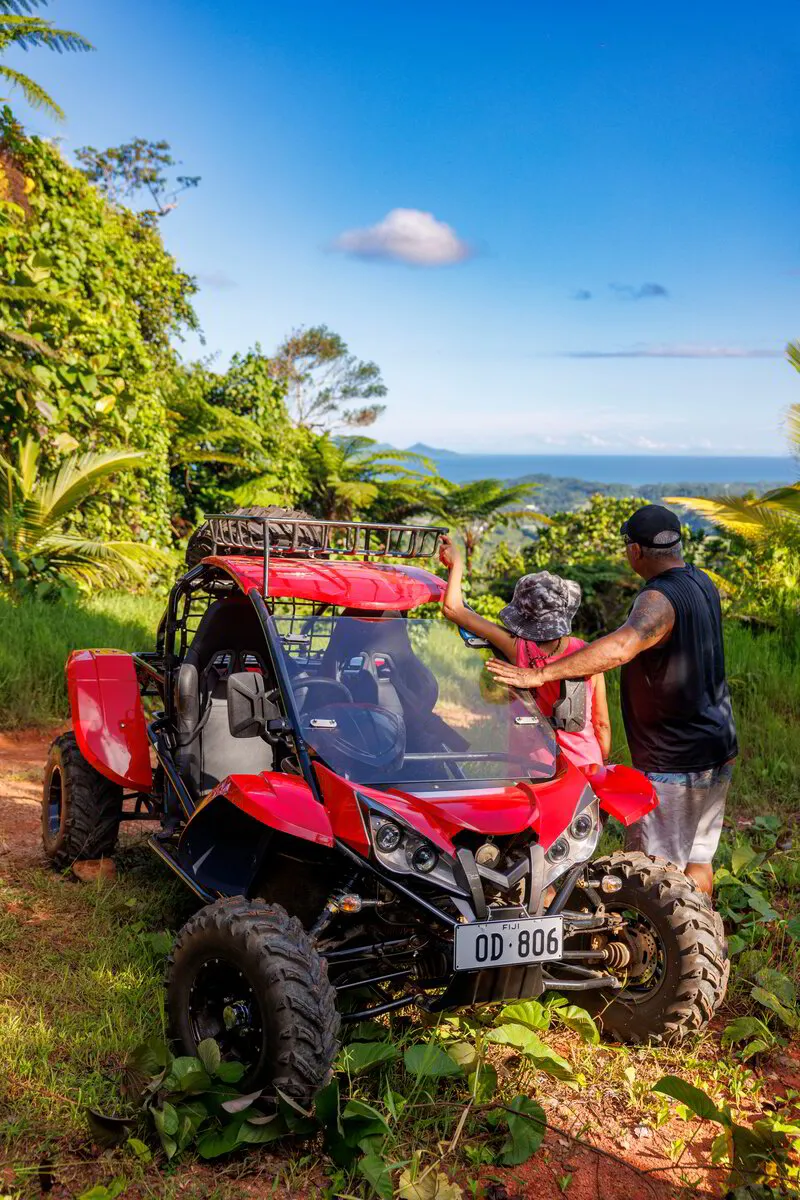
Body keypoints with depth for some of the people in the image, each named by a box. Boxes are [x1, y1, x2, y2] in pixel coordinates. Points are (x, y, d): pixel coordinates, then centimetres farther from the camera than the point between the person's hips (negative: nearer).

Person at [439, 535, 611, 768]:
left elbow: (453, 609, -4)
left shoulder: (518, 649, -11)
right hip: (588, 762, 1)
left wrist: (456, 564, 8)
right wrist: (603, 765, 17)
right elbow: (602, 724, 1)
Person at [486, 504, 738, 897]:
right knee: (698, 858, 21)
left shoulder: (659, 599, -25)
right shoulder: (702, 583, 5)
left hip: (672, 764, -9)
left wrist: (539, 675, -45)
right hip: (717, 751, 9)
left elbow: (621, 647, -45)